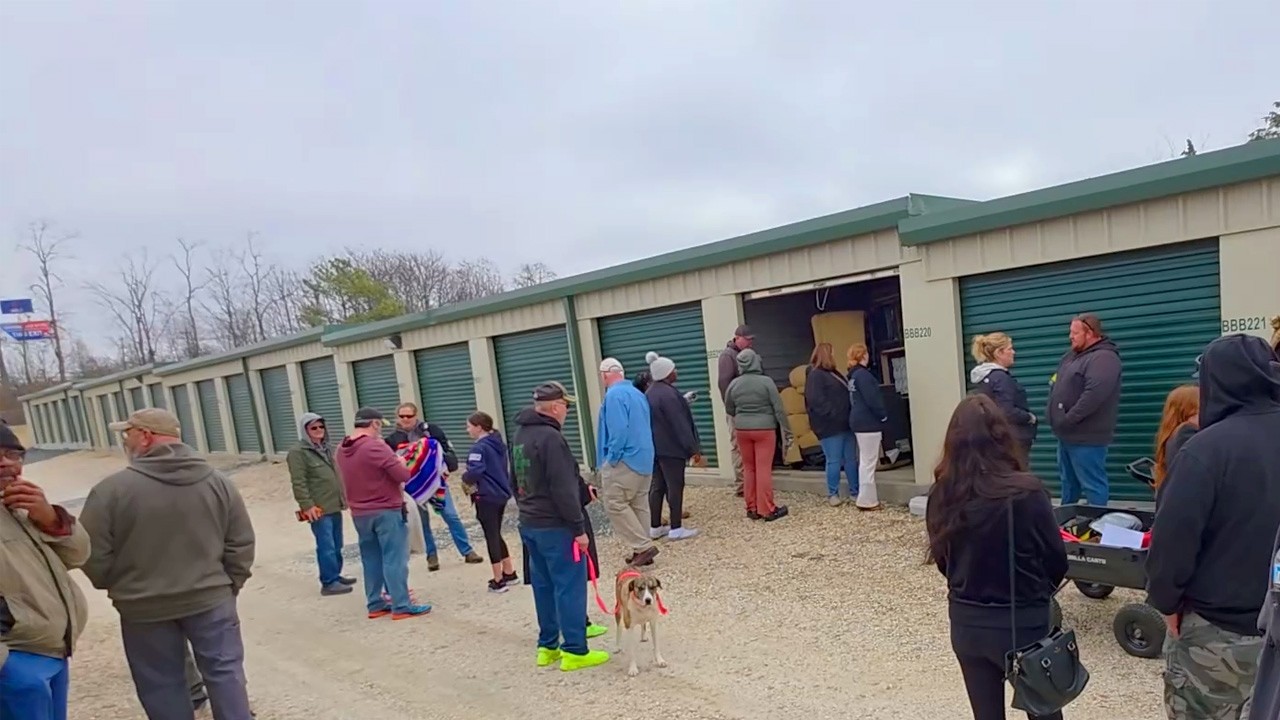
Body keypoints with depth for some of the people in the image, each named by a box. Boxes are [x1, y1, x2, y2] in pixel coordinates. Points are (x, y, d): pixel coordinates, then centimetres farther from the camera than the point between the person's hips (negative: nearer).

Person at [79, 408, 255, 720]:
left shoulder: (112, 489, -14)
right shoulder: (217, 482, -6)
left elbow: (92, 554, -7)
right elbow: (241, 545, -4)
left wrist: (117, 587, 12)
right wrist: (230, 585, 11)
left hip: (144, 606, -1)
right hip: (210, 599, 1)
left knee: (163, 684, 16)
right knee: (224, 672, 13)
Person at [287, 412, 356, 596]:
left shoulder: (325, 448, 16)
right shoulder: (298, 452, -11)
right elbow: (299, 483, -17)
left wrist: (343, 496, 22)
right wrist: (307, 505, -20)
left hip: (334, 506, 9)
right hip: (318, 509, -8)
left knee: (336, 545, 15)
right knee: (326, 547, -7)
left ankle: (335, 575, 27)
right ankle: (329, 583, 1)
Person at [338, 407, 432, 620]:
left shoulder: (342, 450, 6)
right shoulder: (376, 446, -19)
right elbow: (403, 475, -19)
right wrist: (400, 463, 1)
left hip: (359, 513, 7)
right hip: (386, 511, -7)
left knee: (371, 559, 15)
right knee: (395, 558, -1)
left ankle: (375, 604, 21)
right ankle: (401, 606, 2)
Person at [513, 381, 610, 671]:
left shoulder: (520, 435, 10)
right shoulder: (550, 437, -20)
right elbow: (563, 489, -22)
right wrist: (579, 528, -17)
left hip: (529, 524, 9)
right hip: (555, 526, -9)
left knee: (543, 586, 15)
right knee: (570, 587, -1)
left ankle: (547, 646, 23)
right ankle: (575, 651, 5)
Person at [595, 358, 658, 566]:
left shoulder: (614, 394, -14)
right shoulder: (637, 393, 15)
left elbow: (618, 430, -23)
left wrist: (611, 459, -14)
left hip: (626, 459, -9)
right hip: (643, 459, 9)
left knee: (615, 504, -4)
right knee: (639, 505, 12)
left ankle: (643, 546, -5)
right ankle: (642, 549, 16)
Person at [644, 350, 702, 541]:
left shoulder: (649, 393, 11)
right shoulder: (668, 394, -20)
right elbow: (680, 425, -20)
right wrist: (693, 449, -15)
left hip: (654, 447, 9)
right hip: (671, 447, -9)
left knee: (657, 486, 13)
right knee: (675, 486, 0)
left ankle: (655, 527, 18)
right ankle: (676, 529, 6)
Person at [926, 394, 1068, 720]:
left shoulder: (941, 496, -11)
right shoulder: (1026, 492, -20)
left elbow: (942, 561, 1)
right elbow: (1056, 560, -7)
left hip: (966, 623, 3)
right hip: (1022, 623, -3)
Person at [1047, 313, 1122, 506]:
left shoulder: (1103, 358, -16)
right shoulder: (1072, 355, 13)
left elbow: (1094, 394, -28)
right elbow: (1058, 384, 26)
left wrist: (1068, 420, -22)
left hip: (1086, 437, -10)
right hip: (1067, 435, 10)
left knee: (1093, 485, -2)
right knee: (1069, 482, 21)